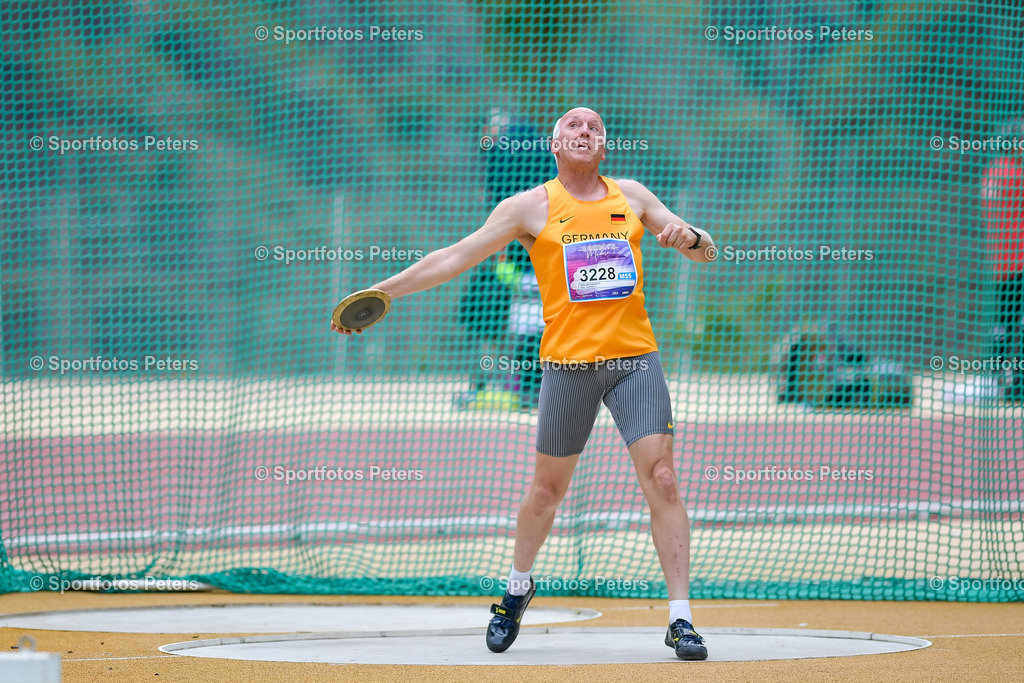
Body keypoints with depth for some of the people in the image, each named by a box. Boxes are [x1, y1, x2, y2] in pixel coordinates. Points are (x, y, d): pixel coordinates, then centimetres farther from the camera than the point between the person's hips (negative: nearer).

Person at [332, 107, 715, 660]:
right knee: (547, 487, 7)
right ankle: (519, 586, 35)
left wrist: (690, 237, -8)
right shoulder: (532, 206, 4)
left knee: (661, 478, -10)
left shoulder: (631, 196, 12)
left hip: (634, 358, 1)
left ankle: (680, 619, -9)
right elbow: (455, 257, 3)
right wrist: (381, 291, -3)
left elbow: (706, 253, 17)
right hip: (567, 360, -1)